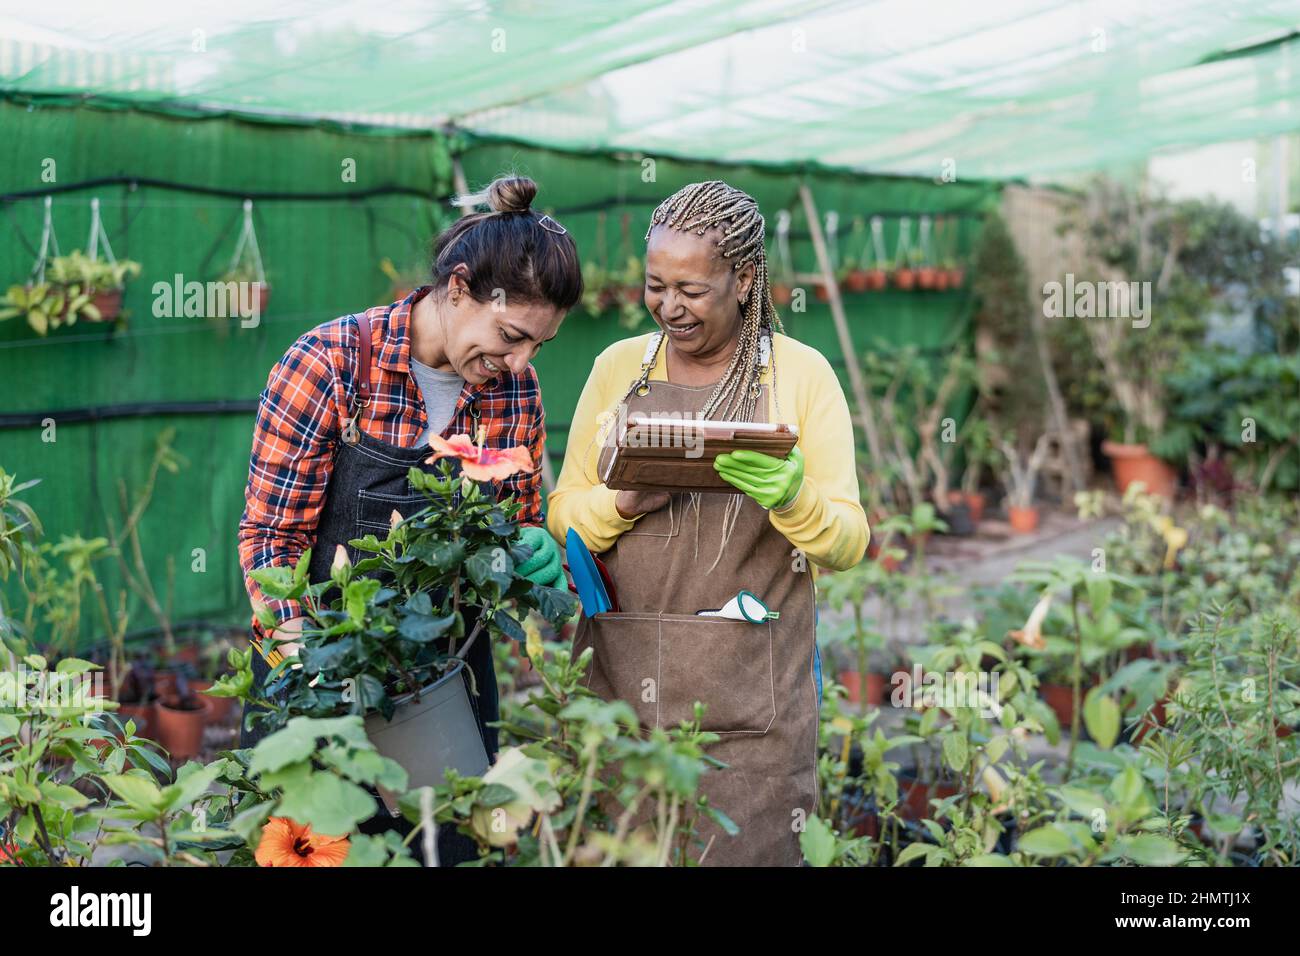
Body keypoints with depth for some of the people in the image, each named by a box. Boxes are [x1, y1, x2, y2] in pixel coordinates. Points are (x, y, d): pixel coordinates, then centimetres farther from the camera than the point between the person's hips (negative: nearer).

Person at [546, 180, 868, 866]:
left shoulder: (801, 373, 0)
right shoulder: (619, 366, 7)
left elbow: (846, 545, -2)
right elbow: (563, 516, 7)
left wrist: (790, 496, -23)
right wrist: (627, 503, -14)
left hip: (749, 694, -2)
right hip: (620, 680, 2)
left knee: (743, 850, 0)